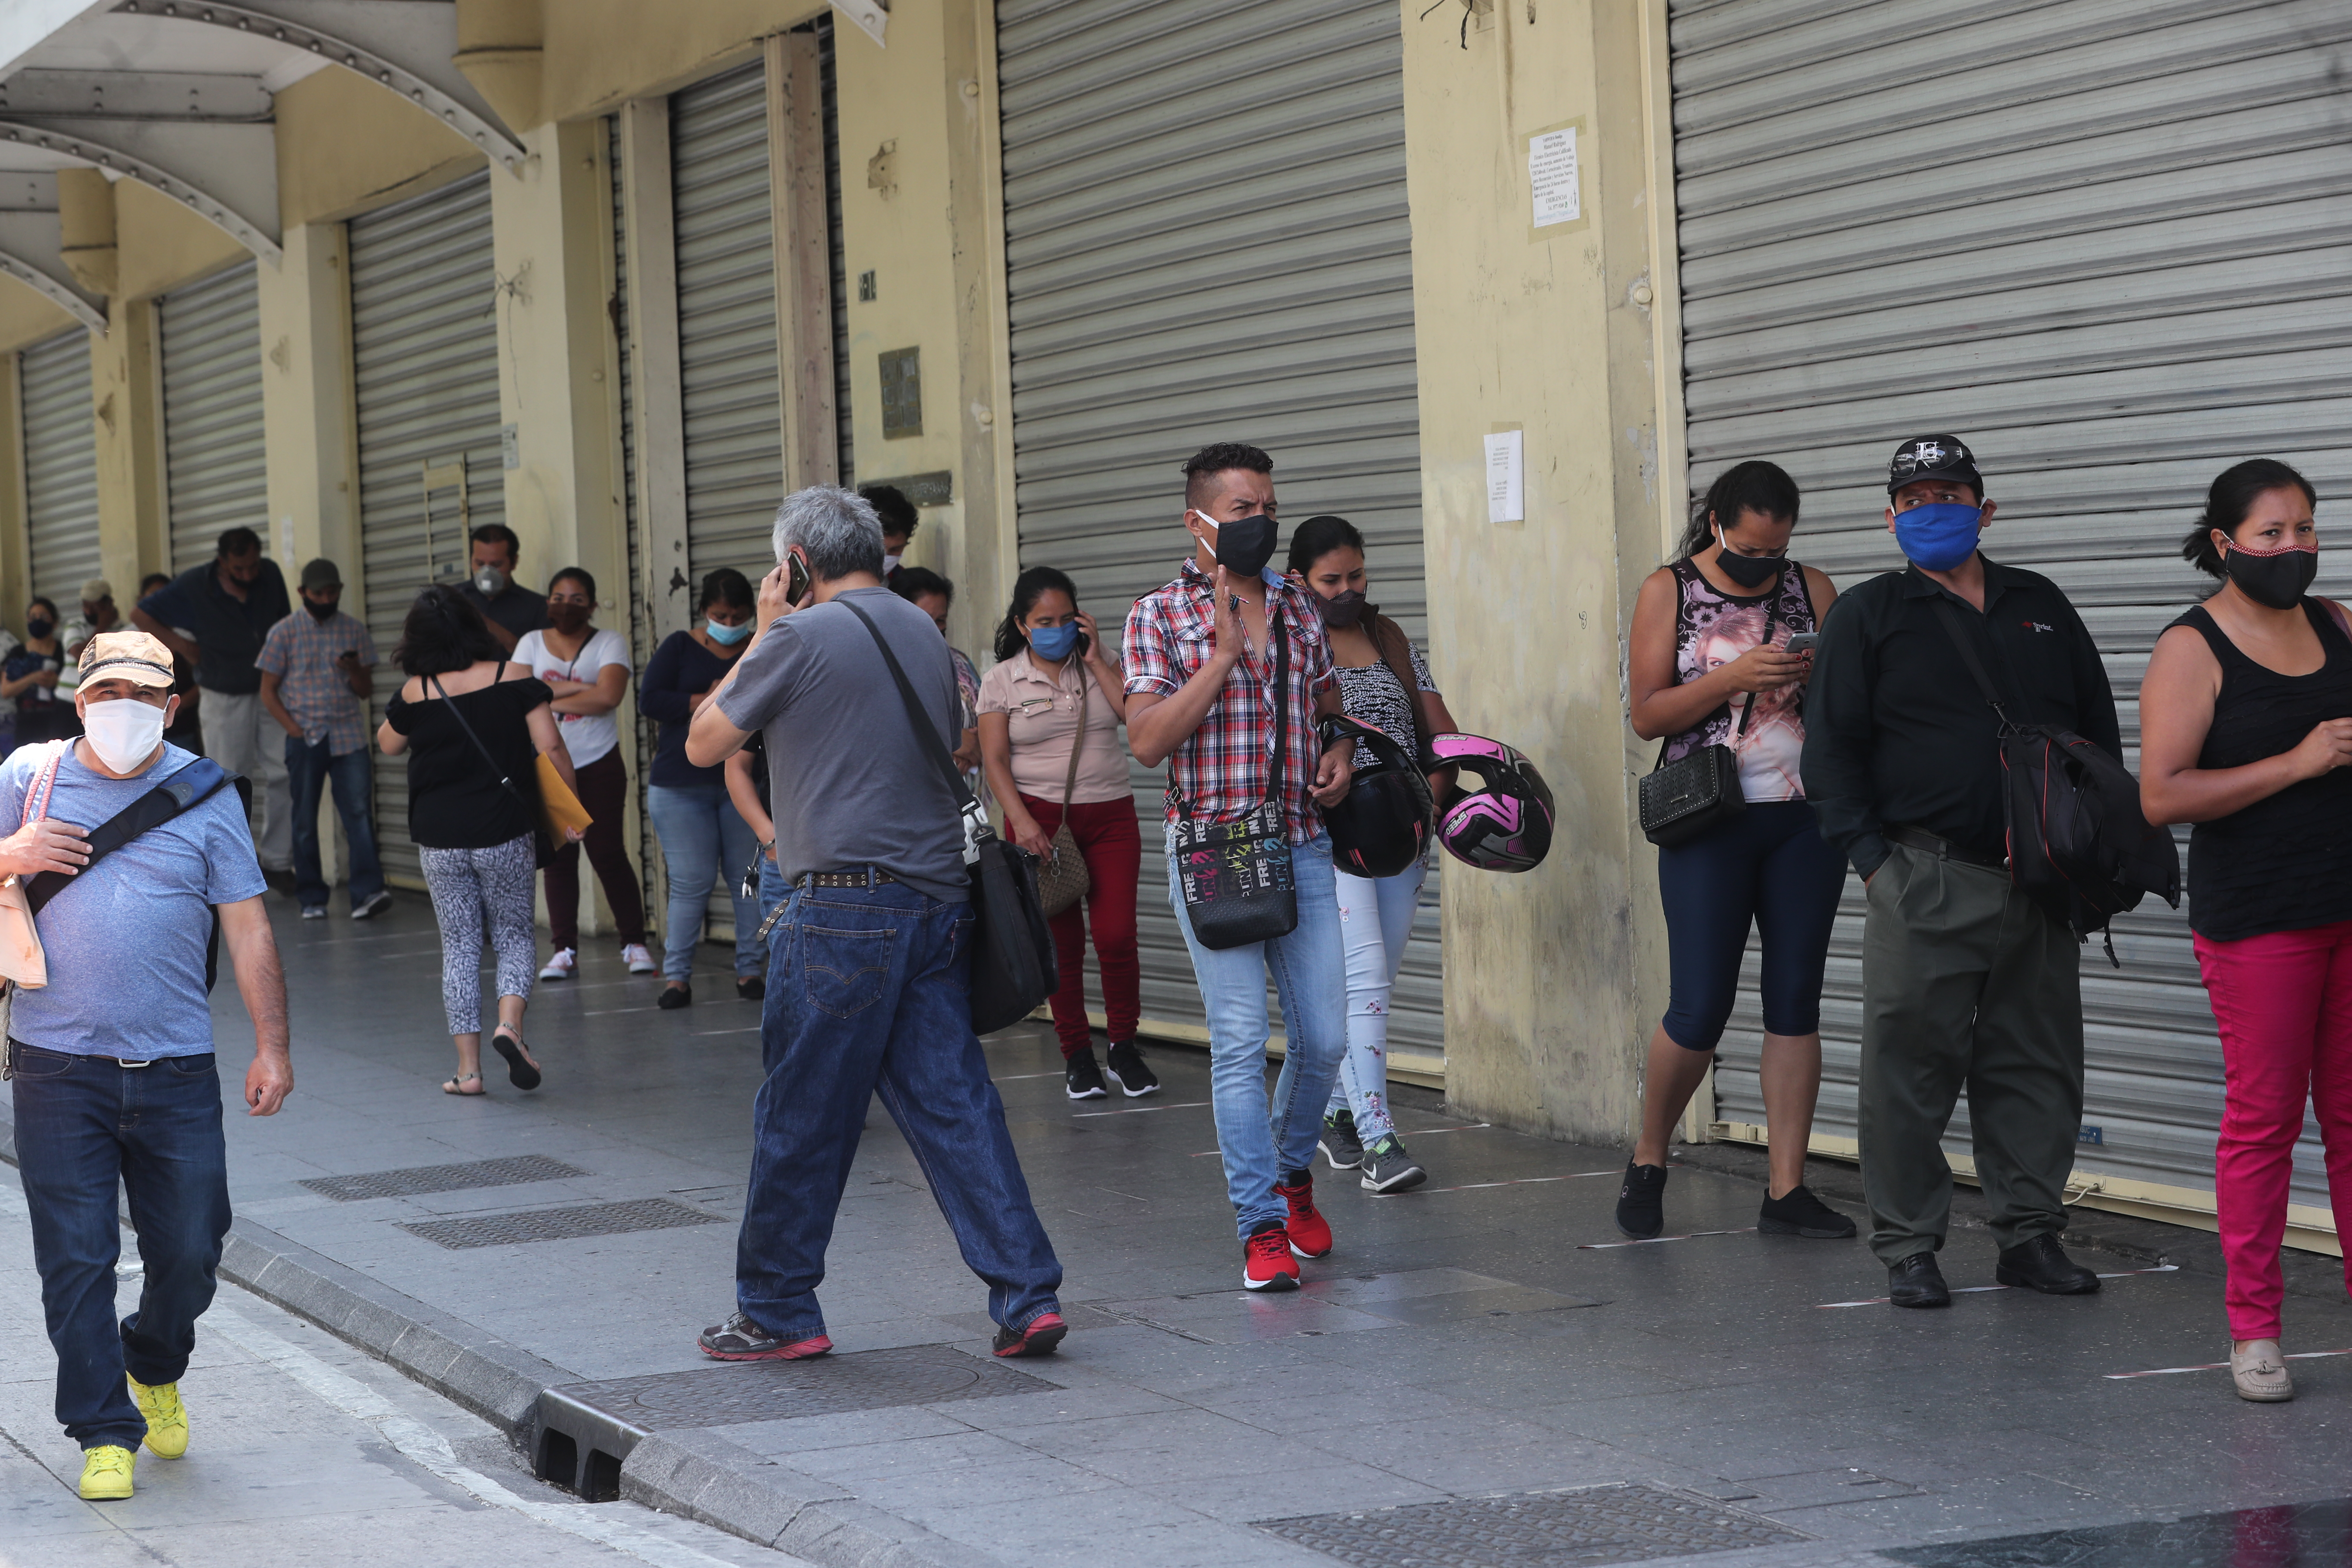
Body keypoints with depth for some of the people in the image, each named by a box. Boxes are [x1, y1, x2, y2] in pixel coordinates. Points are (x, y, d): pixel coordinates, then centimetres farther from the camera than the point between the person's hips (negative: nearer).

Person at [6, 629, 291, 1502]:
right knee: (76, 1259, -3)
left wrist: (272, 1047, 0)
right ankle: (105, 1435, 7)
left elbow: (248, 928, 5)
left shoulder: (205, 793, 5)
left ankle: (155, 1371, 34)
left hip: (177, 1068, 1)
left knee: (190, 1251, 5)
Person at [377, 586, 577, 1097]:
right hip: (504, 834, -1)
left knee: (459, 946, 9)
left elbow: (388, 744, 12)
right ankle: (510, 1023, -12)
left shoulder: (416, 693, -5)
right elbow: (550, 747, -8)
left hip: (439, 839, 1)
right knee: (515, 936, 14)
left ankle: (468, 1068, 6)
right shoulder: (514, 678, -7)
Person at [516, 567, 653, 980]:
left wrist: (550, 697, -10)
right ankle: (565, 950, 7)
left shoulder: (609, 644, -1)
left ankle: (634, 942, 6)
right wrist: (575, 688, -13)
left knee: (608, 853, -3)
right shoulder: (532, 643, 9)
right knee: (558, 857, 4)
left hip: (599, 765, -3)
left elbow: (609, 695, -17)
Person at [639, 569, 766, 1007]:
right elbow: (649, 700, -4)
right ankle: (677, 976, 1)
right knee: (691, 883, -5)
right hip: (683, 785, -1)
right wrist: (708, 702, -10)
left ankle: (750, 971, 8)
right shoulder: (679, 648, 7)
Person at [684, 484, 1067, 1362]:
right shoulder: (923, 632, 14)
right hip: (938, 898, 7)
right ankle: (1027, 1297, -1)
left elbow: (704, 746, 1)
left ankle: (778, 1313, 13)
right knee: (955, 1107, 6)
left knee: (801, 1121, 4)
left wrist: (760, 634, 8)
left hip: (846, 907, -7)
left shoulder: (802, 637, -8)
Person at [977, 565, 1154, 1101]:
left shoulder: (1100, 664, 9)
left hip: (1110, 815, 1)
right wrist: (1022, 820, -15)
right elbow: (994, 759, -3)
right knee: (1062, 940, -1)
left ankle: (1125, 1046, 8)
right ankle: (1076, 1054, 10)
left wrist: (1097, 660, -6)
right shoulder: (1001, 680, 3)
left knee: (1117, 934, -9)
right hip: (1041, 819, -1)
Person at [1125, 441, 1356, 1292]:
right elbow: (1147, 740, -11)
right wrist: (1223, 652, -15)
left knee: (1324, 1038, 5)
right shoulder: (1159, 614, -1)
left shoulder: (1299, 608, 12)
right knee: (1241, 1042, -7)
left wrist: (1342, 752, 6)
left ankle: (1291, 1171, 32)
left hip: (1304, 849, 4)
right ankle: (1263, 1227, 0)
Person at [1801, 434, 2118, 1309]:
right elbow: (1831, 751, 1)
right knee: (1910, 1066, -3)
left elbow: (2101, 732, 20)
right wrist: (1874, 861, -8)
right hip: (1925, 880, -4)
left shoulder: (2041, 608, 16)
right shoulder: (1867, 616, 5)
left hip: (2041, 885, 4)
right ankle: (1908, 1247, 5)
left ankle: (2031, 1235, 16)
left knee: (2038, 1065, 7)